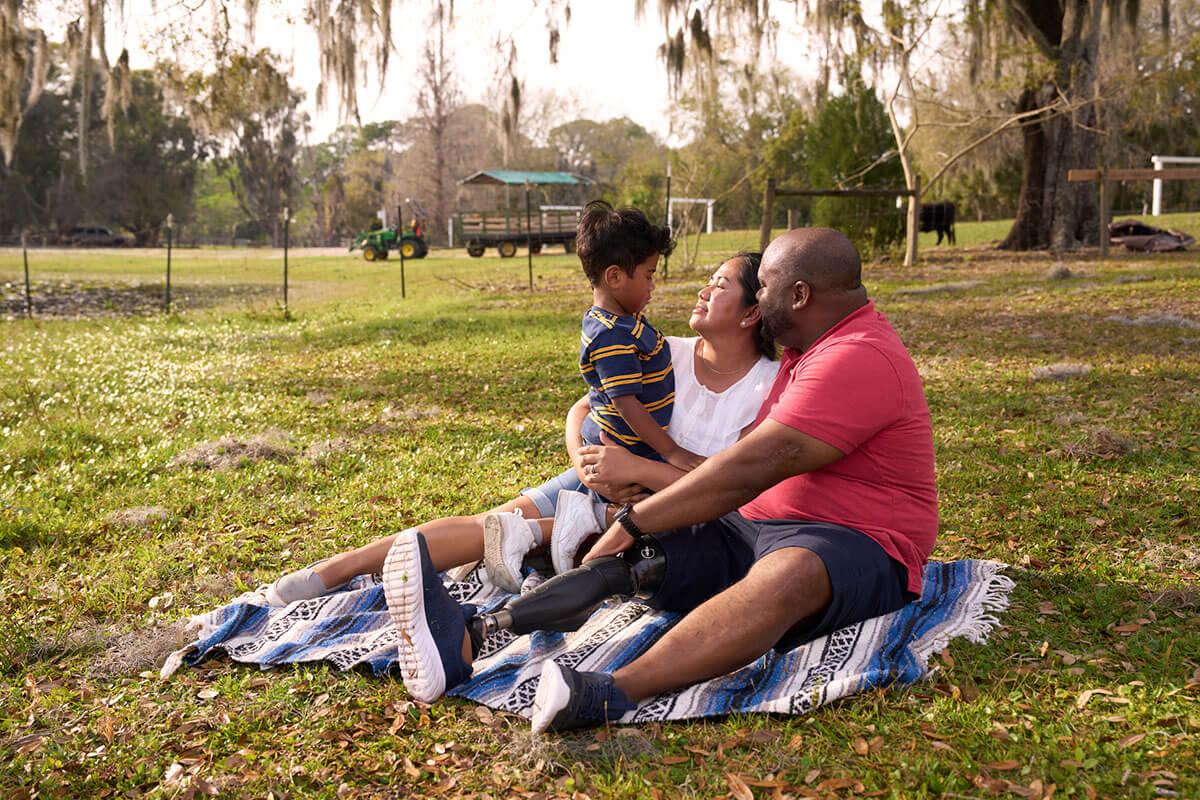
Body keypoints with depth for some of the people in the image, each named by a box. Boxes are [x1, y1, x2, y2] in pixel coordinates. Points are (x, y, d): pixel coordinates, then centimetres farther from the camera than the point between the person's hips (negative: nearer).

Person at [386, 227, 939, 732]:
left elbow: (750, 469, -22)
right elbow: (753, 460, 27)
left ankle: (611, 697, -60)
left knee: (786, 575, -42)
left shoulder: (861, 359, -15)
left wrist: (635, 520, -17)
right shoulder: (811, 350, 20)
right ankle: (468, 640, -30)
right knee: (634, 558, -11)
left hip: (852, 545, -9)